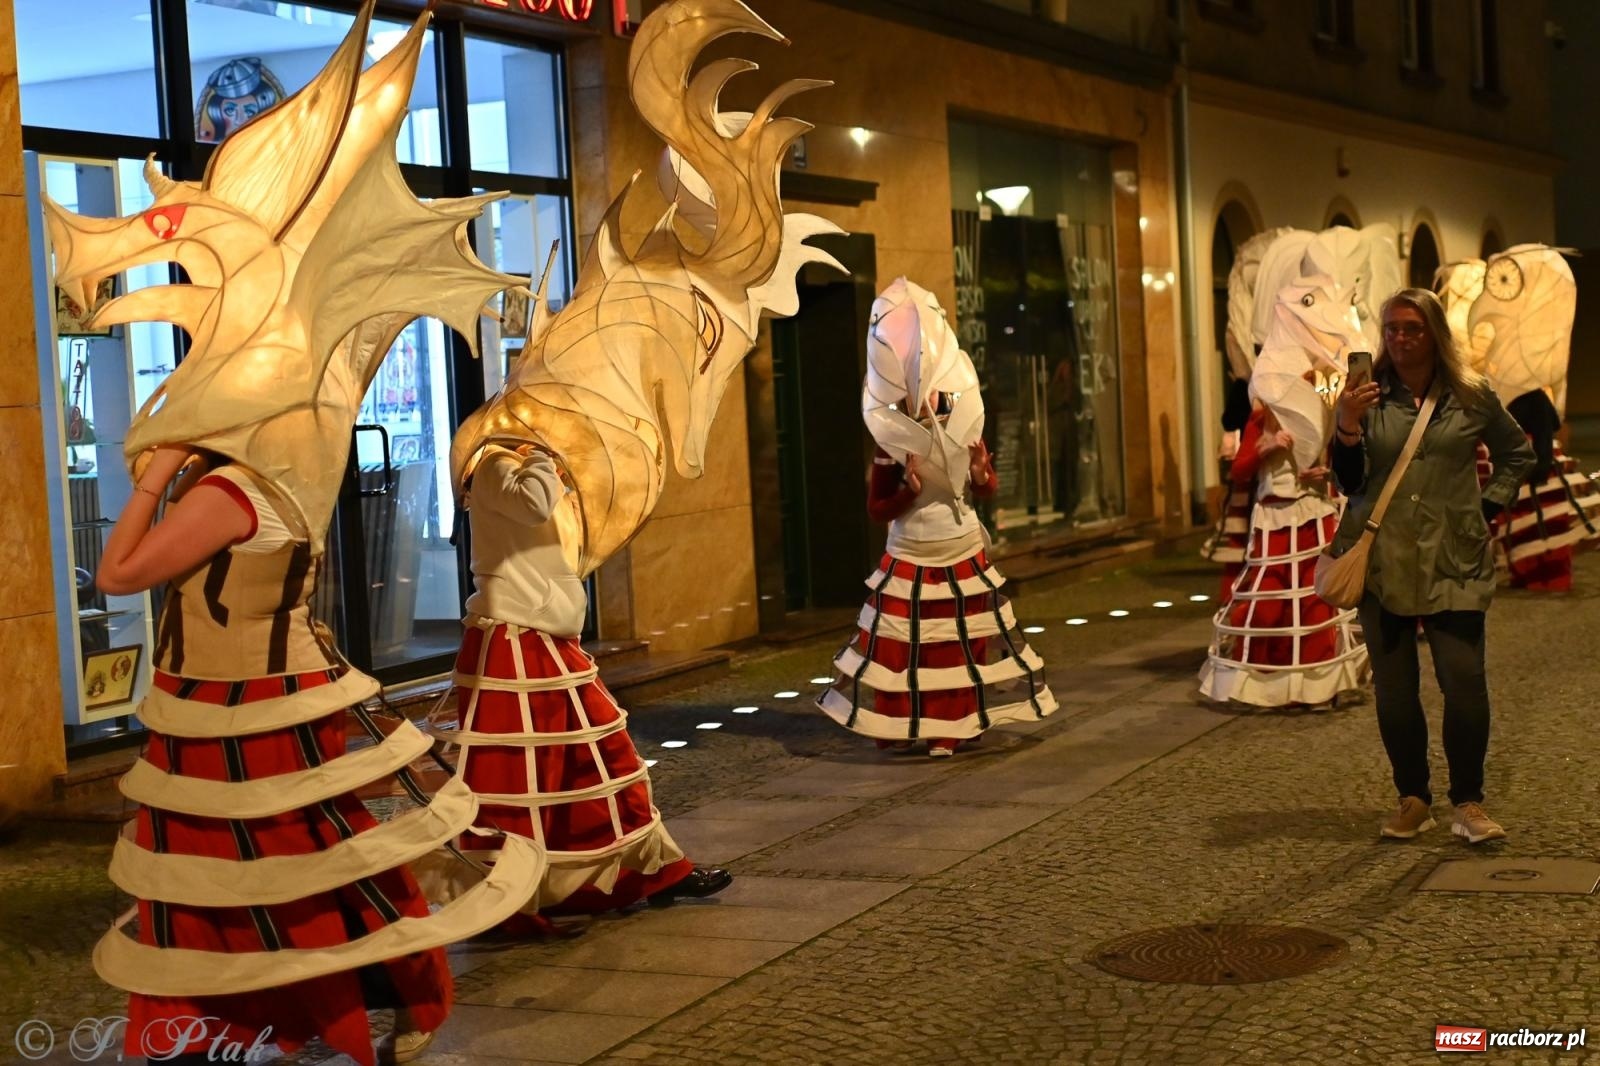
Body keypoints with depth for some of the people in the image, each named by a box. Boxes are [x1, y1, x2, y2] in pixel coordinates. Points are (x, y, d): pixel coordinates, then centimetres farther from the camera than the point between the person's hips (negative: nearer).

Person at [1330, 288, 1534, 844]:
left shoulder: (1471, 396, 4)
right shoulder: (1368, 396, 3)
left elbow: (1518, 454, 20)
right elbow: (1349, 482, 0)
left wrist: (1488, 505, 8)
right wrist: (1348, 425, -14)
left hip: (1454, 563, -1)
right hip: (1383, 562, 1)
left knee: (1464, 683, -7)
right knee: (1393, 688, 4)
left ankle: (1468, 803, 7)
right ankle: (1412, 799, 18)